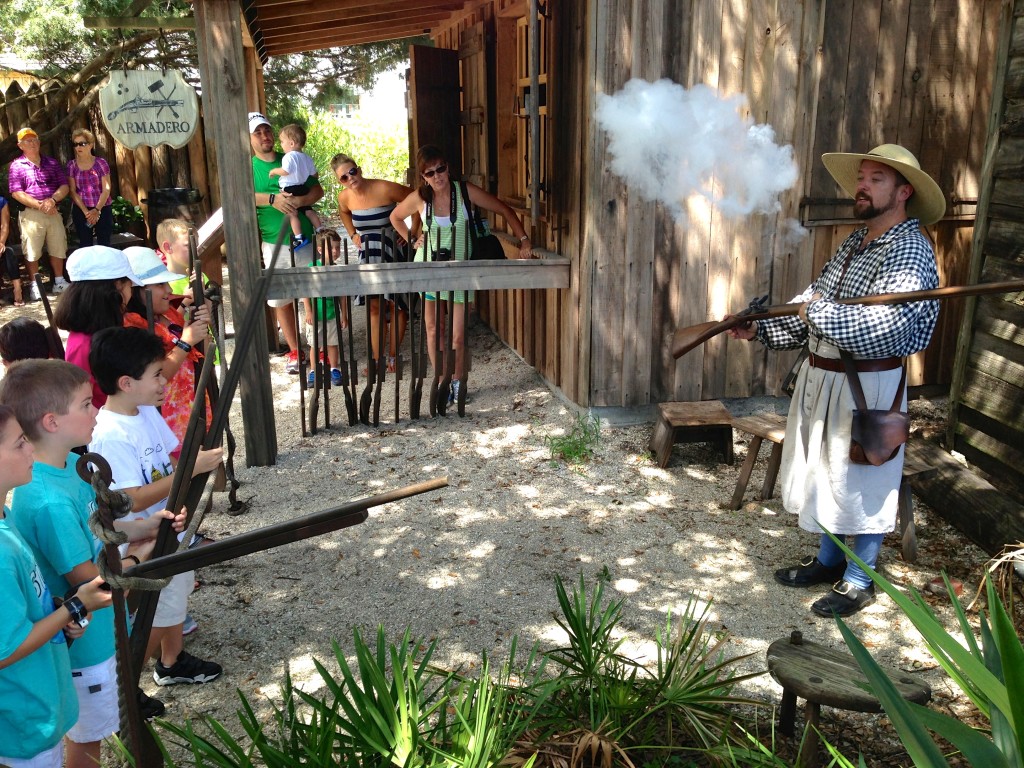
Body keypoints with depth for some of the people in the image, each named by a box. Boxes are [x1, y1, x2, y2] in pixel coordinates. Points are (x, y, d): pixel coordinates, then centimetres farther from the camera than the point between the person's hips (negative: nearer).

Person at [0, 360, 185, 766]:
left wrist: (145, 525, -7)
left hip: (104, 622, 8)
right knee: (87, 735, 16)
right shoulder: (47, 500, -34)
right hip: (85, 638, -8)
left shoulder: (72, 463, -6)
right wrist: (134, 558, -10)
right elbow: (87, 577, -27)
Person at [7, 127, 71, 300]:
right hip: (31, 214, -3)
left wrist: (52, 200, -14)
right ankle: (34, 286, 9)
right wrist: (40, 205, -16)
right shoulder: (17, 166, 0)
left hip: (54, 212, 3)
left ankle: (59, 282, 21)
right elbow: (16, 193, -8)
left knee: (58, 248, 9)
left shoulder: (52, 163, 11)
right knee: (32, 251, 0)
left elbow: (64, 186, 4)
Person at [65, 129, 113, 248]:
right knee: (85, 245, 3)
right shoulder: (71, 165, 3)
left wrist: (97, 210, -13)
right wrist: (86, 212, -11)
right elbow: (72, 191, 0)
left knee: (104, 245, -2)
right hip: (81, 210, 1)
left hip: (103, 209, -1)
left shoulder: (100, 163, 0)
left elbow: (106, 189, -4)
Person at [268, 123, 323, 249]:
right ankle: (320, 232, 13)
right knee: (308, 211, 14)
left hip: (290, 189, -8)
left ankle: (299, 237, -10)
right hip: (303, 188, 8)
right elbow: (315, 175, 15)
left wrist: (274, 171, -8)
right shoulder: (307, 158, 11)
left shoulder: (289, 156, -13)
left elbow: (285, 171, -26)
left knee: (292, 214, -5)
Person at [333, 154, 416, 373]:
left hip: (393, 250, -4)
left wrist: (413, 231, -13)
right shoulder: (345, 197, -4)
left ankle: (392, 357, 12)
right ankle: (377, 359, 10)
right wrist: (353, 234, 9)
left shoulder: (384, 188, -21)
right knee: (374, 306, 4)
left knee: (396, 304, 0)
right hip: (368, 254, 4)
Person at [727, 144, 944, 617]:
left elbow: (883, 326, -29)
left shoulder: (909, 251, -15)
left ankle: (858, 582, 22)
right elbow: (810, 306, 11)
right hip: (820, 378, 8)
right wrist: (759, 328, -1)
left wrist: (819, 310, -23)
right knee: (824, 473, 19)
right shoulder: (853, 243, 11)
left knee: (861, 483, 5)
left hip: (867, 386, -8)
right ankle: (829, 560, 37)